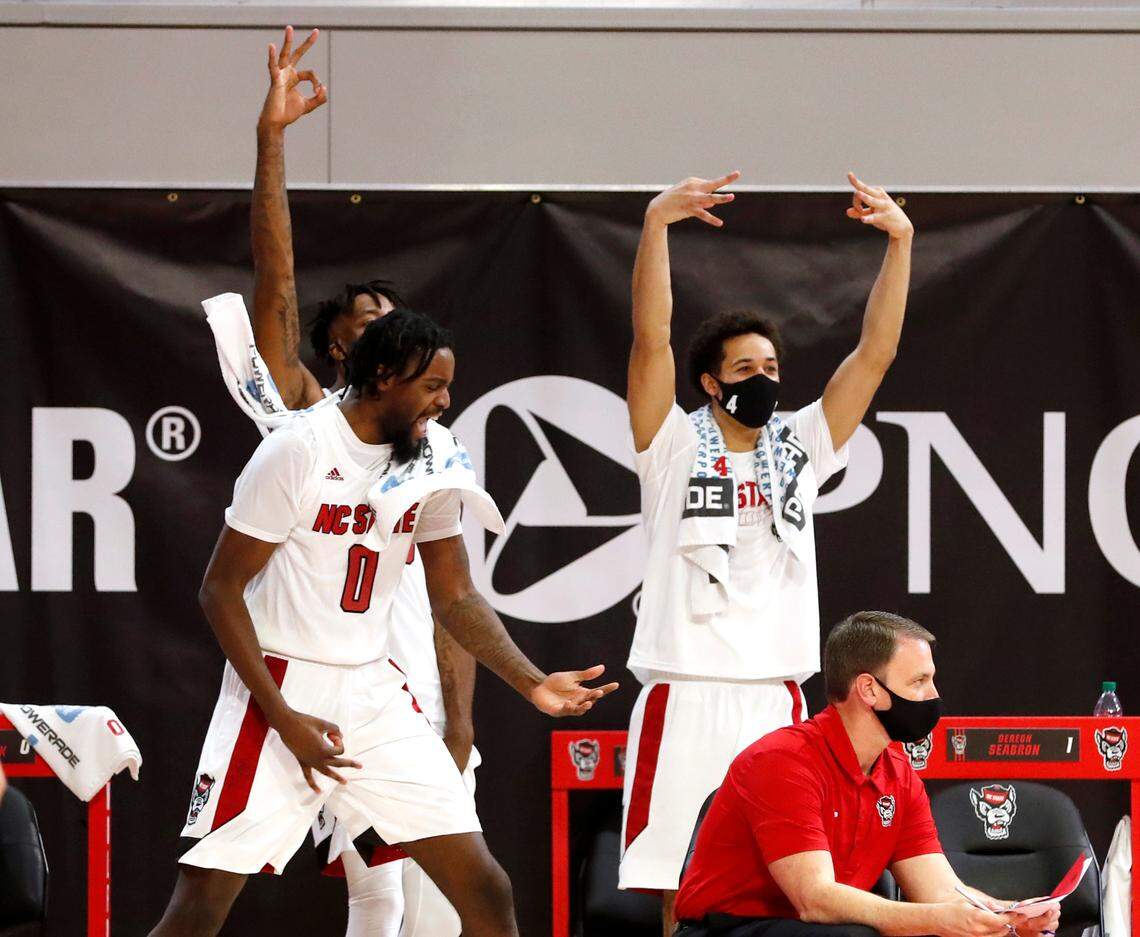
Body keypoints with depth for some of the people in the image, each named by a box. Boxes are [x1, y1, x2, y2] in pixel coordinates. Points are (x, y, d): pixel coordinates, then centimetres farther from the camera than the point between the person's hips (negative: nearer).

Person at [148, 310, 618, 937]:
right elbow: (220, 590, -11)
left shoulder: (433, 456, 3)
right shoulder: (298, 450, -14)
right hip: (279, 689, -5)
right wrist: (284, 719, -16)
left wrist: (533, 684, -3)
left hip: (375, 693, 5)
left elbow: (455, 597, 11)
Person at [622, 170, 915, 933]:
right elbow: (651, 339, -11)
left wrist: (900, 242, -3)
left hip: (776, 701, 4)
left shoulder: (798, 449, 11)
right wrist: (657, 224, -22)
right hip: (686, 699, -3)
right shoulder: (676, 448, 2)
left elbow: (875, 354, 6)